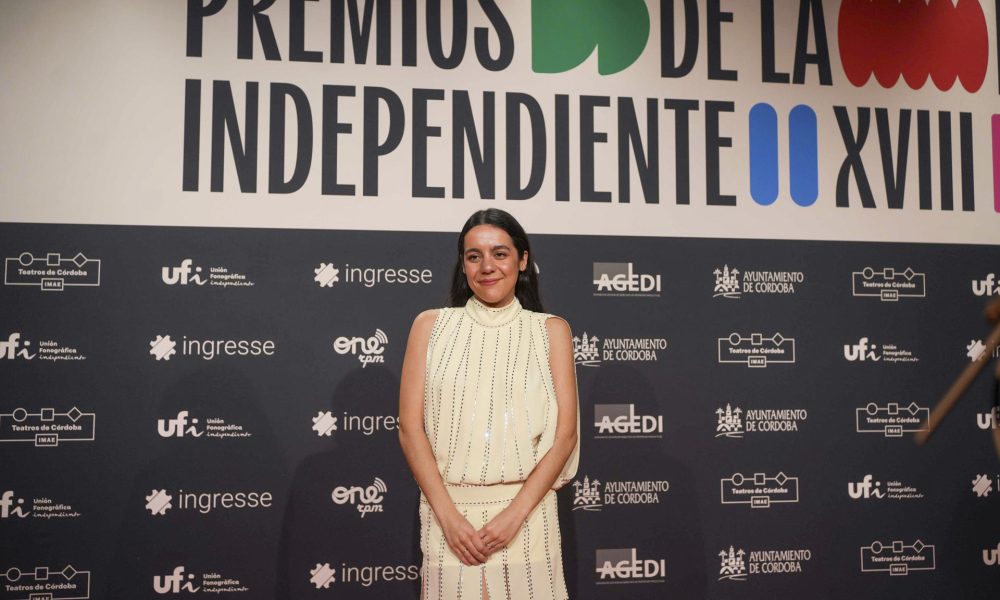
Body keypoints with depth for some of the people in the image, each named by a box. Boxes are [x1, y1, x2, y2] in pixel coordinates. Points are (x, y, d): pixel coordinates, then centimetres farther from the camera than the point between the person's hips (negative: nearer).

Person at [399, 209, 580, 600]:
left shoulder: (550, 330, 5)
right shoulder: (431, 326, 6)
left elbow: (565, 434, -2)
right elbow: (410, 427, 0)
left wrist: (514, 514, -12)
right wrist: (448, 515, -10)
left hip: (527, 510, 0)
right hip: (449, 512, 1)